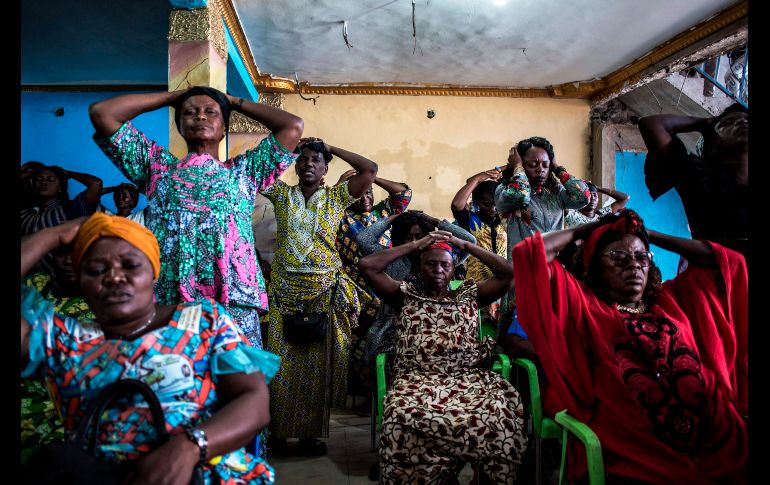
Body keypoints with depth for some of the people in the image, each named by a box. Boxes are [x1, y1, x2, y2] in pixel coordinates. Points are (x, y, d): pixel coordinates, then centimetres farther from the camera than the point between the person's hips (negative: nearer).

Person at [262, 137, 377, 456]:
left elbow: (370, 170, -2)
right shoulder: (281, 194, 7)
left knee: (318, 364, 5)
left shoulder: (336, 197, 5)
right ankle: (278, 430, 19)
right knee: (282, 363, 4)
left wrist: (331, 148, 4)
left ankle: (310, 432, 19)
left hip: (324, 290, 0)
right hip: (284, 288, 1)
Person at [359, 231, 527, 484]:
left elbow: (508, 273, 15)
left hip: (468, 377, 2)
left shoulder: (469, 294, 22)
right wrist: (417, 244, 12)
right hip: (418, 379, -1)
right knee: (406, 415, -36)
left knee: (501, 407, -31)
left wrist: (464, 244, 16)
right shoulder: (406, 295, 18)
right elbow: (366, 265, 8)